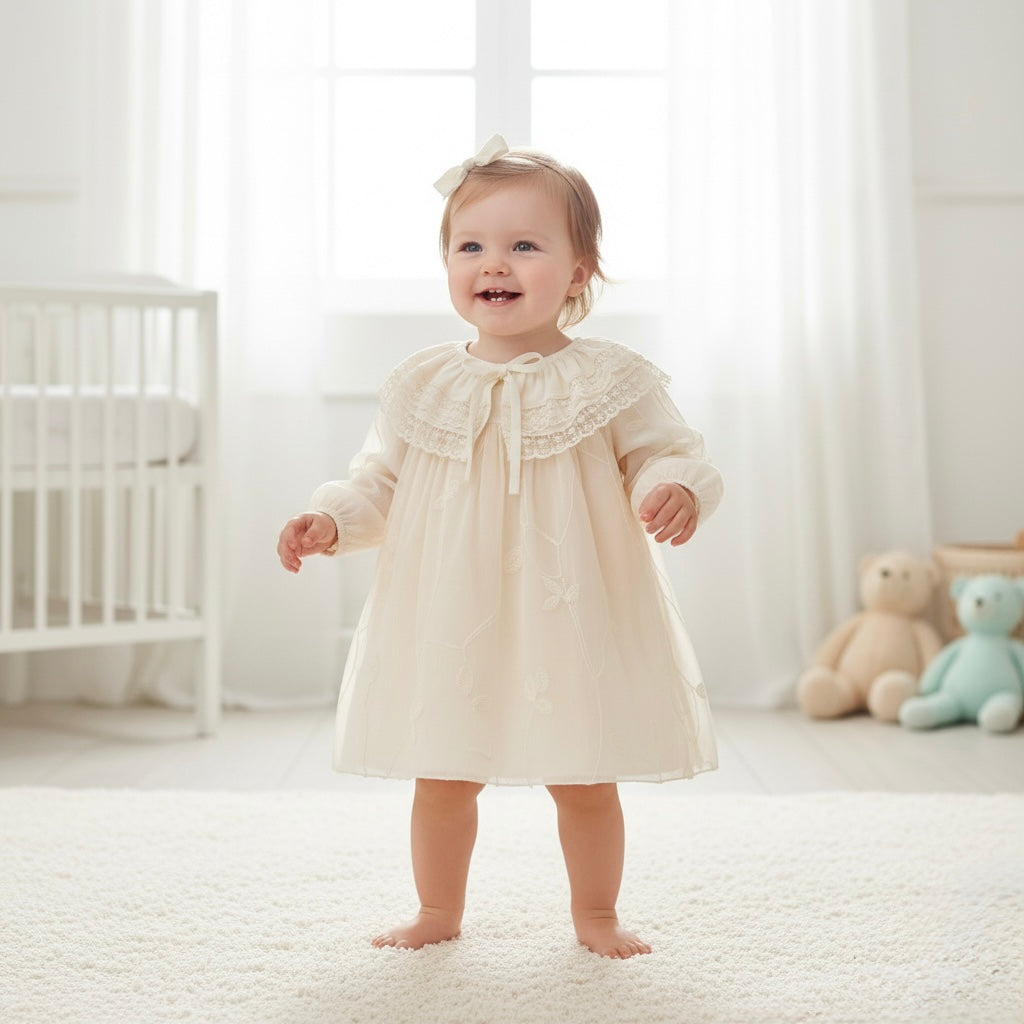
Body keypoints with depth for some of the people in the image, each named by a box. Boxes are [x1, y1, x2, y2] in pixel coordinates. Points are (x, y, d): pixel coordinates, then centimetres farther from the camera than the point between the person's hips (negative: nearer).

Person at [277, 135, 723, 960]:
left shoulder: (612, 382, -4)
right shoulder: (425, 385, 3)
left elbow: (669, 451, -2)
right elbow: (379, 482, 10)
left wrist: (676, 489, -25)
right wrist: (329, 521, -7)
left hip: (572, 628, -2)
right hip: (451, 627, 2)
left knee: (584, 779, 10)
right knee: (442, 778, 12)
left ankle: (596, 913, 34)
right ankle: (439, 911, 35)